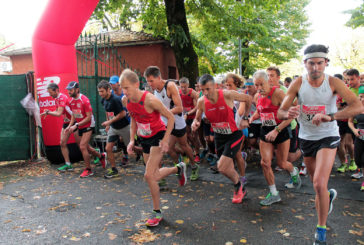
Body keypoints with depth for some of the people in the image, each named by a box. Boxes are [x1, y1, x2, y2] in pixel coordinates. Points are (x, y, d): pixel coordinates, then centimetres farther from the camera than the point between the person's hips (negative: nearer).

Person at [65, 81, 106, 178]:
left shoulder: (84, 100, -20)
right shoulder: (71, 101, 4)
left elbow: (89, 117, -21)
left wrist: (76, 125, -24)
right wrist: (70, 125, -1)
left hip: (88, 126, -8)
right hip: (80, 127, 8)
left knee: (82, 147, -14)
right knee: (86, 147, 15)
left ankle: (88, 170, 0)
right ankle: (101, 156, 38)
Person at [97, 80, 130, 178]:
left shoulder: (115, 99, -23)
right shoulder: (103, 100, 2)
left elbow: (123, 113, -24)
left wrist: (109, 121, -21)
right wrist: (108, 124, 16)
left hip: (123, 127, -7)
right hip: (113, 128, 7)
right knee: (108, 149, 1)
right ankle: (114, 169, 14)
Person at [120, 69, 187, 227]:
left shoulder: (150, 100, -27)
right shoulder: (126, 100, -6)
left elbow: (170, 117, -17)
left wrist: (165, 140, -22)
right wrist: (132, 140, 3)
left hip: (158, 136, -7)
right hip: (144, 138, 7)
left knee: (149, 175, -13)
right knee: (154, 175, 14)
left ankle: (157, 212, 7)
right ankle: (178, 169, 43)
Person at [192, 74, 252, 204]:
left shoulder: (227, 95, -23)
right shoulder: (201, 101, -11)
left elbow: (248, 99, -6)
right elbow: (198, 118, 6)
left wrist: (245, 118, -3)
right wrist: (195, 123, -17)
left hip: (233, 135, -5)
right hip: (219, 137, 5)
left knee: (222, 167, -15)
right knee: (229, 168, 13)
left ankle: (238, 186, 15)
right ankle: (241, 189, 41)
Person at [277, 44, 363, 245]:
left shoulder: (333, 82, -16)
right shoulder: (298, 83, -11)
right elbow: (280, 113, -13)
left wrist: (330, 116, -42)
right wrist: (289, 113, -37)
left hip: (327, 137, -3)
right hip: (306, 138, 3)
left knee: (319, 183, -18)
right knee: (317, 184, 20)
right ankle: (328, 196, 57)